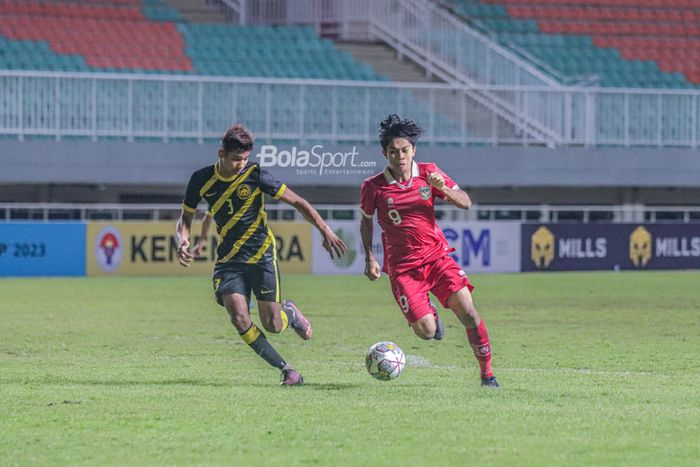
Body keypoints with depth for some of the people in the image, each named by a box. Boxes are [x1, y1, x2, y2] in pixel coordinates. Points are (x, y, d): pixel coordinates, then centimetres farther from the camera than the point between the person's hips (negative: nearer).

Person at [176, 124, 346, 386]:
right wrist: (183, 241, -13)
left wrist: (325, 231, -16)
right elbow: (185, 219, 9)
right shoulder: (202, 180, -5)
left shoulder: (255, 176, -13)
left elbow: (297, 202, -7)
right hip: (228, 259, 2)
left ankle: (291, 313, 32)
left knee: (272, 324, -7)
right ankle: (286, 370, -5)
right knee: (239, 319, -18)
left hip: (261, 254, -2)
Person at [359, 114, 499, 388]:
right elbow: (366, 220, 12)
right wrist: (369, 259, 4)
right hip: (403, 267, -1)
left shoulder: (428, 173, -1)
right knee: (426, 332, -12)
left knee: (469, 314, -14)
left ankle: (487, 374, 0)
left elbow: (465, 203, -1)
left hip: (436, 256, 2)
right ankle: (430, 313, 26)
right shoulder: (373, 187, -6)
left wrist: (443, 187, -20)